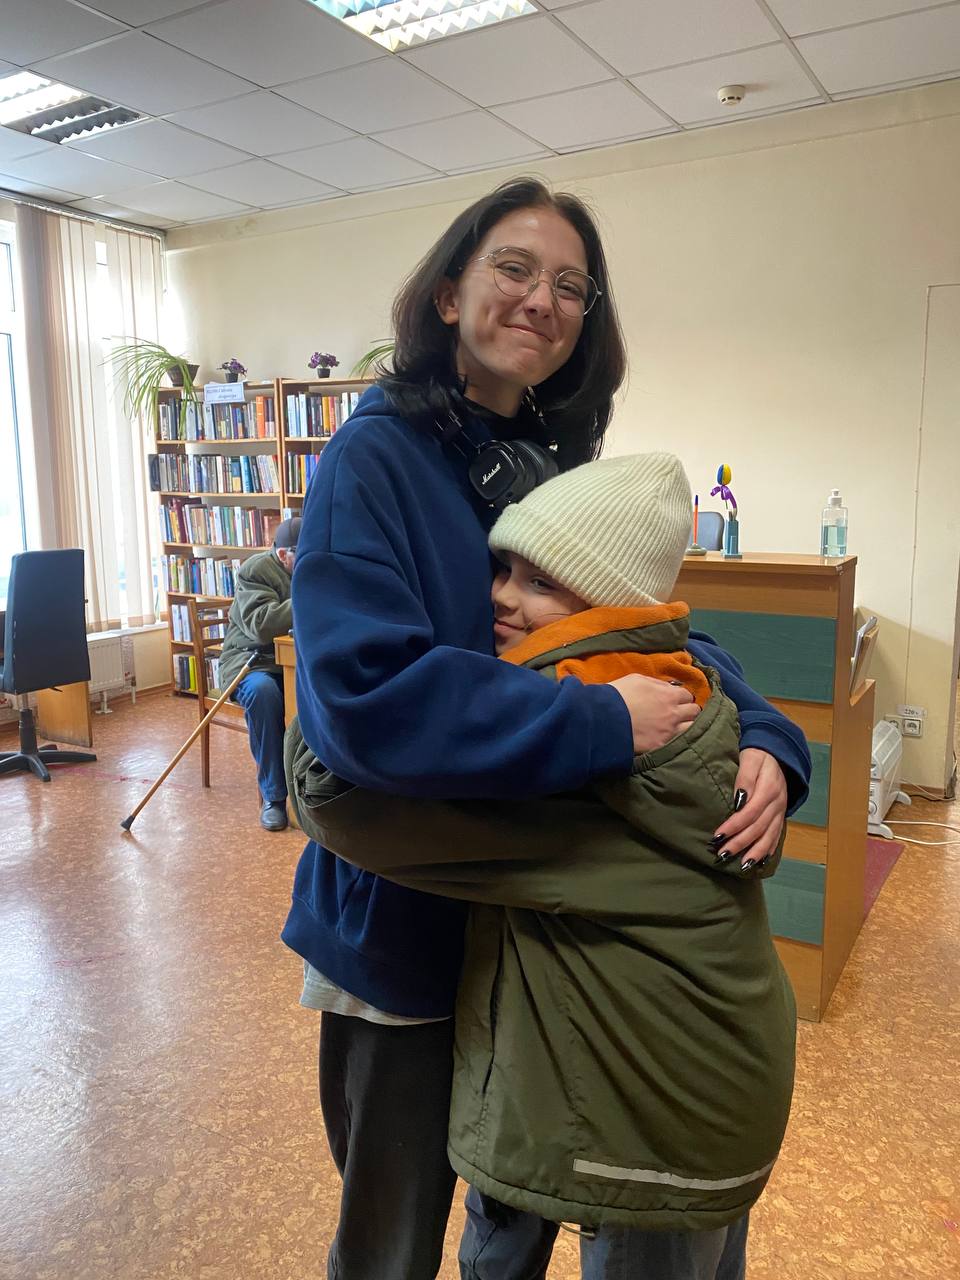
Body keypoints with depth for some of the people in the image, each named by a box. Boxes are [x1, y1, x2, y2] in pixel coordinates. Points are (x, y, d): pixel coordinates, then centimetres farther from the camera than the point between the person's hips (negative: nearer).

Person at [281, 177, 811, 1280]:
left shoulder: (564, 469, 2)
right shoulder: (375, 461, -18)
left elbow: (665, 633, 1)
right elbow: (362, 693, -31)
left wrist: (765, 741, -17)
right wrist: (603, 724, -30)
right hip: (402, 933, -5)